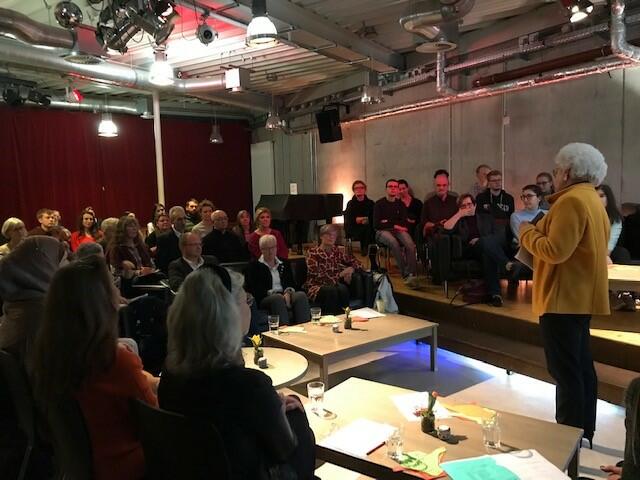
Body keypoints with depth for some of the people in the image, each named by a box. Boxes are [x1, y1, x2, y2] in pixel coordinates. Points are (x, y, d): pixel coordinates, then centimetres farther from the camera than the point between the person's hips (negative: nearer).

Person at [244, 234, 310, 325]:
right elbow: (252, 290, -1)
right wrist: (272, 293, -14)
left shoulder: (284, 263, 22)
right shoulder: (254, 266, 9)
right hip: (265, 299, -3)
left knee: (301, 295, -28)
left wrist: (288, 292, -8)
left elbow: (292, 283, 16)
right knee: (278, 298, -38)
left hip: (285, 295, 4)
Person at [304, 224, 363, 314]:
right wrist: (340, 275, -17)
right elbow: (317, 276, -14)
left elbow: (356, 263, 13)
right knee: (331, 290, -36)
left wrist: (351, 269, -11)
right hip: (316, 287, -4)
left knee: (343, 289, -31)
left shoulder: (336, 251, 12)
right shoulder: (313, 253, -3)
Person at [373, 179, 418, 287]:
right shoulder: (379, 204, 6)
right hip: (382, 232, -3)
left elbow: (404, 223, 9)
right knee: (394, 242, -37)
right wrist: (394, 225, -4)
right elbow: (376, 225, -3)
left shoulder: (400, 204, 16)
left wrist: (388, 222, -3)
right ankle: (406, 274, -37)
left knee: (410, 244, -31)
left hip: (398, 230, 3)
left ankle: (411, 274, -39)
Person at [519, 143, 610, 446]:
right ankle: (583, 433, 25)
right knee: (580, 367, 15)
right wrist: (539, 230, 12)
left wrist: (527, 233, -8)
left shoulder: (571, 200, -16)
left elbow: (555, 251, -24)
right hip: (579, 296, 11)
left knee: (565, 370, -5)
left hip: (564, 297, -11)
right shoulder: (591, 200, 17)